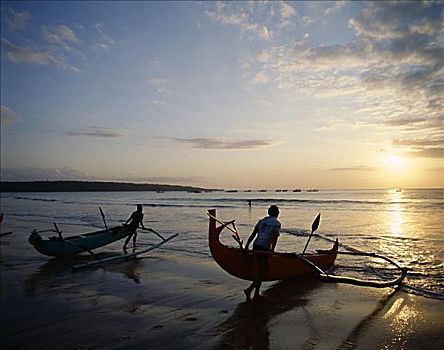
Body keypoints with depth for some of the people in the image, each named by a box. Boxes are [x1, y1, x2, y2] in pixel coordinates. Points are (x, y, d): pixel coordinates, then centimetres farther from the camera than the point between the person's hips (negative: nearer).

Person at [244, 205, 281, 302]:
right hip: (264, 248, -7)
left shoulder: (261, 221, 16)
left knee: (262, 270, 16)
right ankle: (249, 289, -11)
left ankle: (256, 293, 18)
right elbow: (275, 238, -12)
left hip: (256, 246, 7)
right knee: (263, 271, 0)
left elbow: (253, 234, 11)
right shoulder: (277, 223, 0)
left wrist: (246, 246, 9)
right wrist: (272, 250, -12)